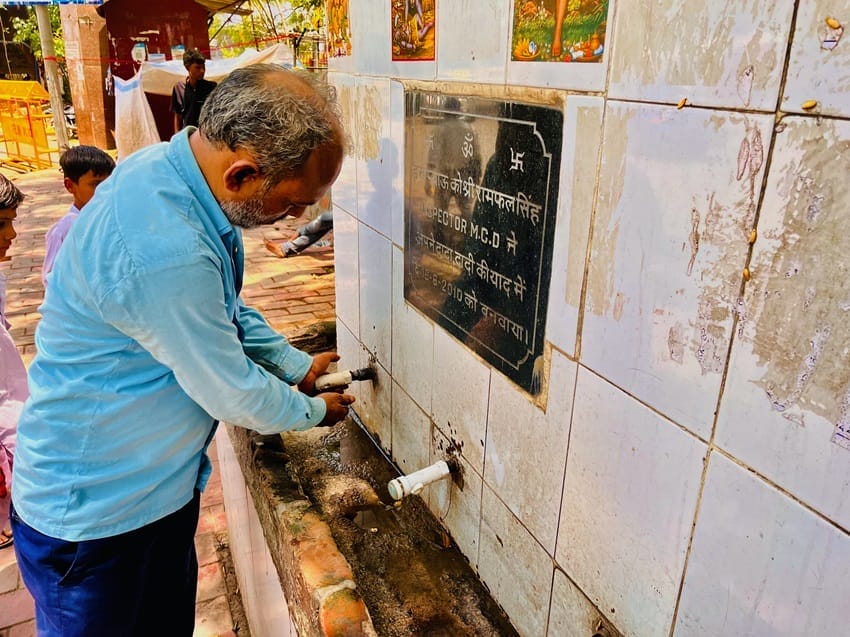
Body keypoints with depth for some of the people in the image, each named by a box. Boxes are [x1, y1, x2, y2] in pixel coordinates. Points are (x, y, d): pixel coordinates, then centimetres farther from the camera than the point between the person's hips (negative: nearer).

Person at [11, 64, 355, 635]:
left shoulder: (176, 170, -5)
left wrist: (298, 365, 8)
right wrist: (314, 411, -5)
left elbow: (227, 311, 10)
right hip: (98, 512, -8)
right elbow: (234, 395, -23)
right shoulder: (163, 249, -36)